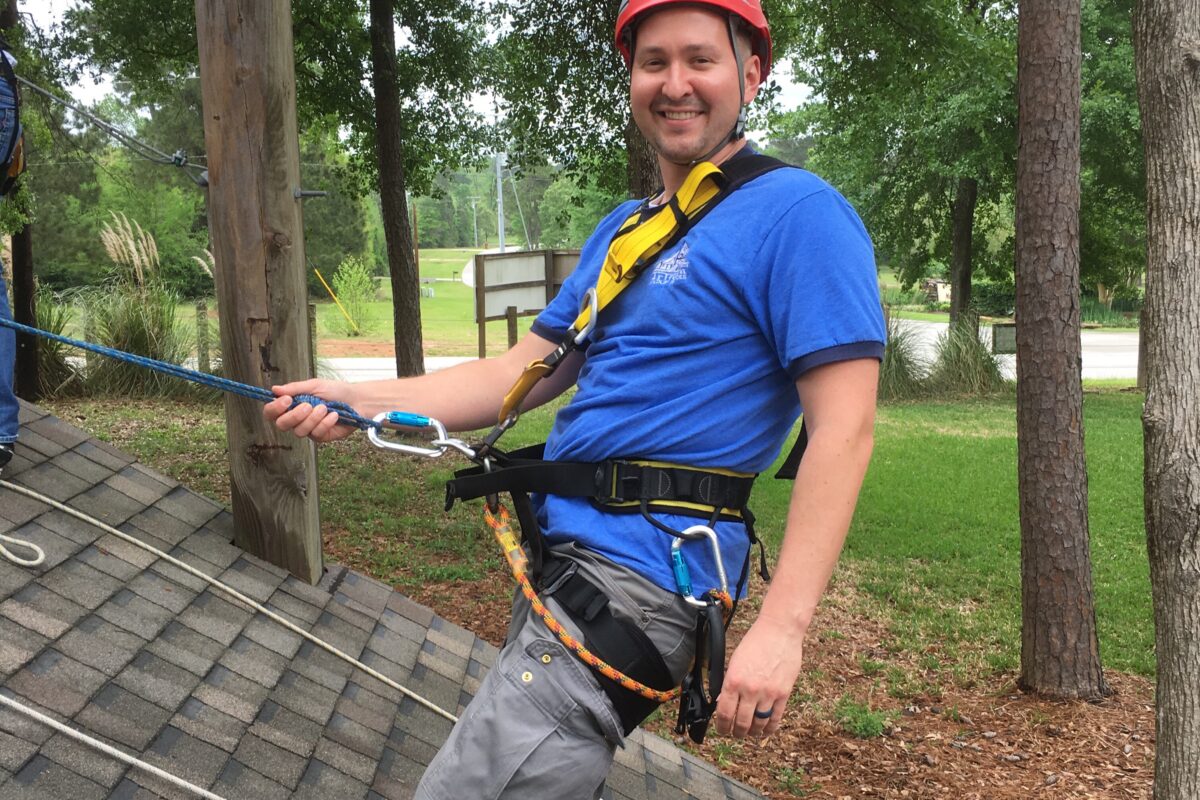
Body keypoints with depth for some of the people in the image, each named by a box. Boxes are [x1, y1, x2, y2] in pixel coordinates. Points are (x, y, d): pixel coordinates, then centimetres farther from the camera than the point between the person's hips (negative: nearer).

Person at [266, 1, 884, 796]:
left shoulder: (796, 212, -9)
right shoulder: (624, 228, 17)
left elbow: (843, 427, -16)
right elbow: (520, 374, 14)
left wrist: (781, 626, -24)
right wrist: (355, 400, 2)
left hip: (633, 577, -9)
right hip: (557, 556, 9)